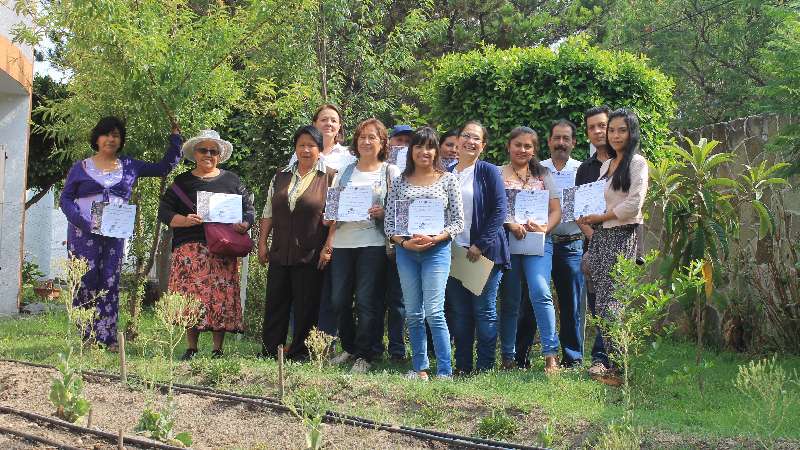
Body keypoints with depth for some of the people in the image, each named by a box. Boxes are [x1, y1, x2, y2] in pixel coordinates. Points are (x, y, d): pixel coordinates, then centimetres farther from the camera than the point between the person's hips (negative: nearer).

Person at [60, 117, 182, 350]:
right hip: (84, 233, -2)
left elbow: (164, 167, 19)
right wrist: (82, 222, -11)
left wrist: (175, 138, 14)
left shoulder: (129, 166, 13)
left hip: (115, 235, 2)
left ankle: (106, 338, -1)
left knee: (109, 284, -2)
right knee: (85, 281, -6)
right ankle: (86, 337, -1)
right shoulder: (80, 168, 8)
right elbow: (65, 199, 5)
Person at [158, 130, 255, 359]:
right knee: (191, 295, -8)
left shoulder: (231, 180, 15)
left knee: (222, 295, -6)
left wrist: (242, 225, -6)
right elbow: (164, 211, 6)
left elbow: (249, 210, 16)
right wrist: (185, 221, -13)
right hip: (190, 248, -1)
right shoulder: (182, 182, 12)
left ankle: (218, 349, 2)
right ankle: (191, 348, 2)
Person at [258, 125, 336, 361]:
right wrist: (262, 242, 10)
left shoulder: (329, 177, 0)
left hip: (311, 254, -4)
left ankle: (300, 352, 9)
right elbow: (268, 212, 17)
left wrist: (328, 247, -10)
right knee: (275, 302, 6)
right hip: (280, 252, 4)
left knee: (306, 306, 1)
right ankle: (269, 351, 12)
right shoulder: (281, 177, 14)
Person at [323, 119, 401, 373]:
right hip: (343, 242, 4)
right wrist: (329, 241, 4)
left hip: (373, 243, -4)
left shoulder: (391, 172, 6)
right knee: (338, 300, 4)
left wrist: (382, 213, -16)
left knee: (367, 301, -5)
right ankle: (349, 347, 20)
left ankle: (364, 356, 3)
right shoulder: (345, 173, 16)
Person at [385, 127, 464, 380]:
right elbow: (389, 222, 8)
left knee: (433, 312, -11)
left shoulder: (447, 180, 4)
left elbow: (459, 221, 2)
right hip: (406, 251, 3)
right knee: (413, 314, 7)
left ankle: (444, 371, -7)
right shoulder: (400, 182, 9)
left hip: (437, 250, -3)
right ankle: (419, 368, 15)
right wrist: (404, 242, -10)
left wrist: (436, 238, -13)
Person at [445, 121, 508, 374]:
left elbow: (500, 210, -8)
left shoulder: (488, 171, -1)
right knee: (459, 312, 6)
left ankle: (485, 367, 5)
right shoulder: (446, 174, 12)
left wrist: (480, 245, -14)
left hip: (484, 251, -4)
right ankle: (463, 366, 13)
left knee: (484, 310, -1)